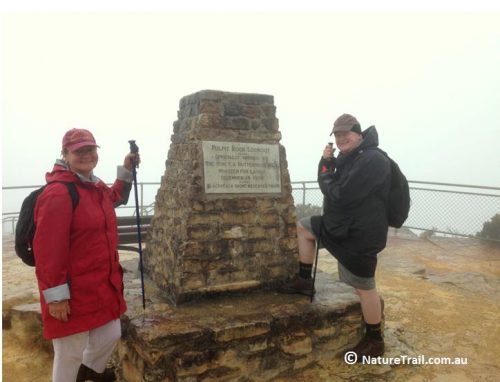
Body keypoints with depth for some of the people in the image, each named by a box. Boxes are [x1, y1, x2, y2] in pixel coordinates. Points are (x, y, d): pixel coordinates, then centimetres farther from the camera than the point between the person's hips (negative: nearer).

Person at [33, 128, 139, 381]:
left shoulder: (97, 187, 8)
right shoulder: (57, 193, -21)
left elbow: (115, 198, 34)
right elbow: (47, 249, -24)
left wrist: (126, 170, 22)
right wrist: (56, 294, -22)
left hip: (102, 286, 9)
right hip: (72, 293, -9)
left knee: (111, 335, 23)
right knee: (70, 354, 6)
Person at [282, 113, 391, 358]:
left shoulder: (372, 160, -24)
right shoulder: (349, 158, 11)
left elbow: (340, 195, -29)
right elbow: (331, 185, 11)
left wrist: (325, 172, -12)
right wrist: (326, 161, -4)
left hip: (359, 234, -10)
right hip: (342, 226, 10)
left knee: (364, 288, 1)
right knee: (302, 227, 18)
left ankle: (375, 341, 20)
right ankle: (304, 281, 25)